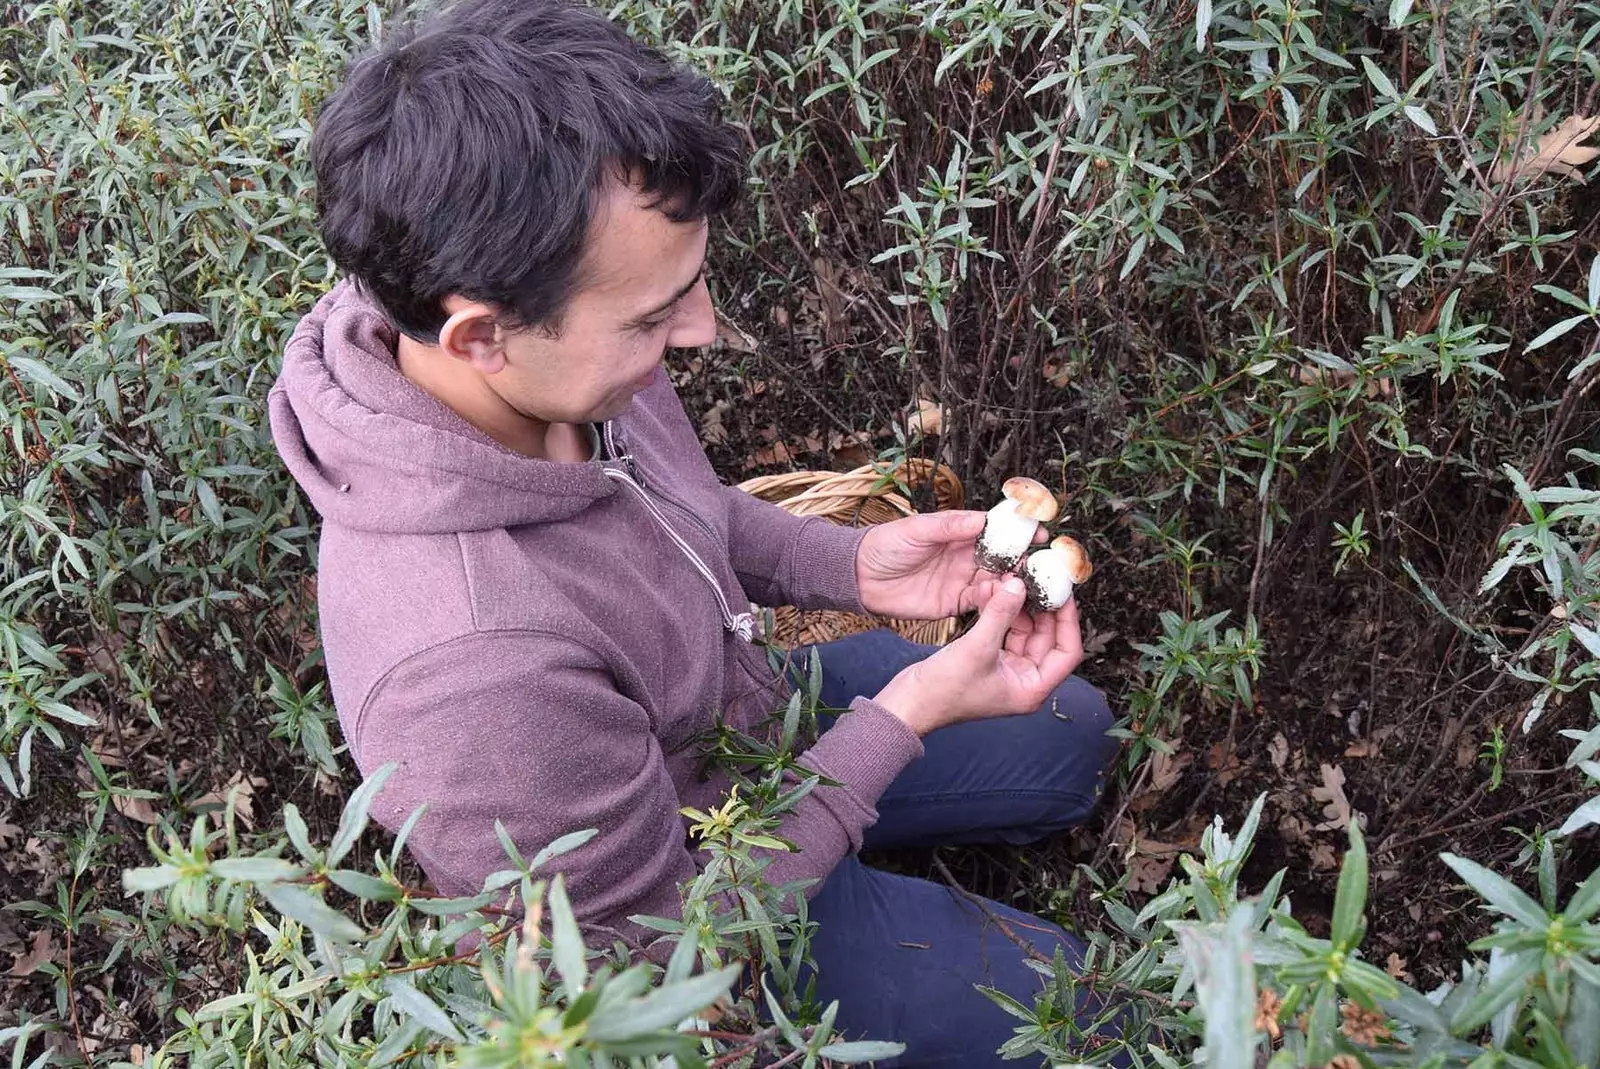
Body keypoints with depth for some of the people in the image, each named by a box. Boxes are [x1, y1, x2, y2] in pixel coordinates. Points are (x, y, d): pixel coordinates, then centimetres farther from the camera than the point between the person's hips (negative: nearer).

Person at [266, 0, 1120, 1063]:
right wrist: (910, 713, -26)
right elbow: (663, 930, -27)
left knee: (1071, 734, 20)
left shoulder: (543, 354, -23)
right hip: (700, 908, -6)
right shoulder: (471, 666, -46)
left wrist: (850, 564, -13)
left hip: (750, 709, 7)